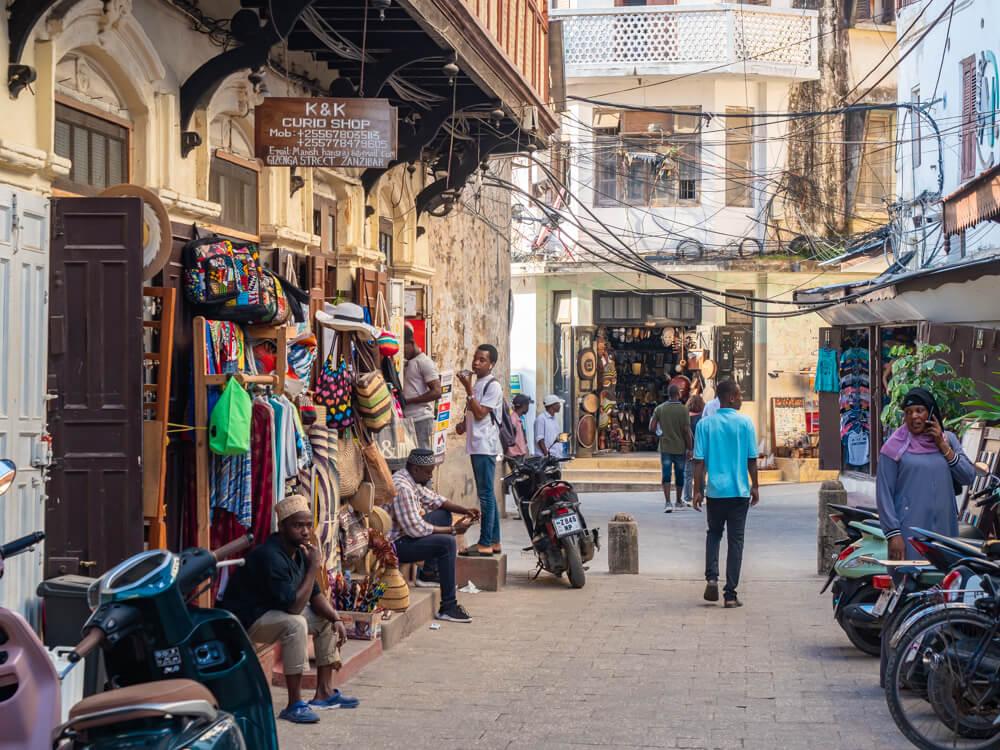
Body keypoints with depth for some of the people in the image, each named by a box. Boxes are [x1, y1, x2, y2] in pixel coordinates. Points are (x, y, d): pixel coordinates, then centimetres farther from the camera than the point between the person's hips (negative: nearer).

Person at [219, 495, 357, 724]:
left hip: (275, 611, 10)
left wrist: (335, 618, -7)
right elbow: (293, 606, -33)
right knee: (295, 624, -34)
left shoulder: (298, 551, 2)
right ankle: (294, 705, -30)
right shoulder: (270, 557, -29)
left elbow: (314, 595, 10)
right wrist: (314, 567, -28)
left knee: (327, 617, 10)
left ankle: (324, 693, 14)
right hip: (245, 620, -10)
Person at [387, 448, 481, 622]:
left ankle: (428, 573, 15)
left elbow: (434, 499, 18)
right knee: (447, 543, -23)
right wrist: (453, 530, -19)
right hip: (394, 545, -11)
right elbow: (416, 529, -27)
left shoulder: (411, 480, 5)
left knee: (443, 514, 16)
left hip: (405, 534, 11)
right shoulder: (402, 488, -26)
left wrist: (464, 510, 4)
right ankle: (448, 608, -19)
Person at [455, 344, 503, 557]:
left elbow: (480, 413, -17)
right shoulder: (477, 384, 20)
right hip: (476, 445, 10)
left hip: (485, 446, -10)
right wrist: (463, 424, 10)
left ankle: (485, 543, -11)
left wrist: (468, 389, -17)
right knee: (488, 495, 12)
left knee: (486, 494, -10)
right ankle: (494, 541, 16)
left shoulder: (493, 386, -9)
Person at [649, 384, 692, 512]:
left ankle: (667, 502, -17)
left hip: (665, 447, 1)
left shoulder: (659, 409, -2)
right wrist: (689, 449, -5)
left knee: (666, 475, -1)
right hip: (680, 448, -1)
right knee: (679, 474, 14)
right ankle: (679, 501, 29)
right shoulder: (683, 410, -9)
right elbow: (686, 431, -12)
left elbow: (652, 428, -3)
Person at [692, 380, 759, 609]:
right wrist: (755, 487, 10)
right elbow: (752, 459, -2)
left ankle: (711, 578, 2)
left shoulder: (705, 424, -2)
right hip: (739, 490, -2)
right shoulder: (745, 423, -5)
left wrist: (698, 490, 4)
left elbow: (699, 460, -2)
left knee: (714, 533, 21)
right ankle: (730, 594, 2)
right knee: (735, 540, 4)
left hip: (715, 490, 2)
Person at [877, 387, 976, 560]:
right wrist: (893, 534, -12)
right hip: (910, 531, -4)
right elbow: (884, 493, -4)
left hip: (944, 527, 4)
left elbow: (968, 477, 4)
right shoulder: (895, 447, 0)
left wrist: (943, 446, -2)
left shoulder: (948, 439, 12)